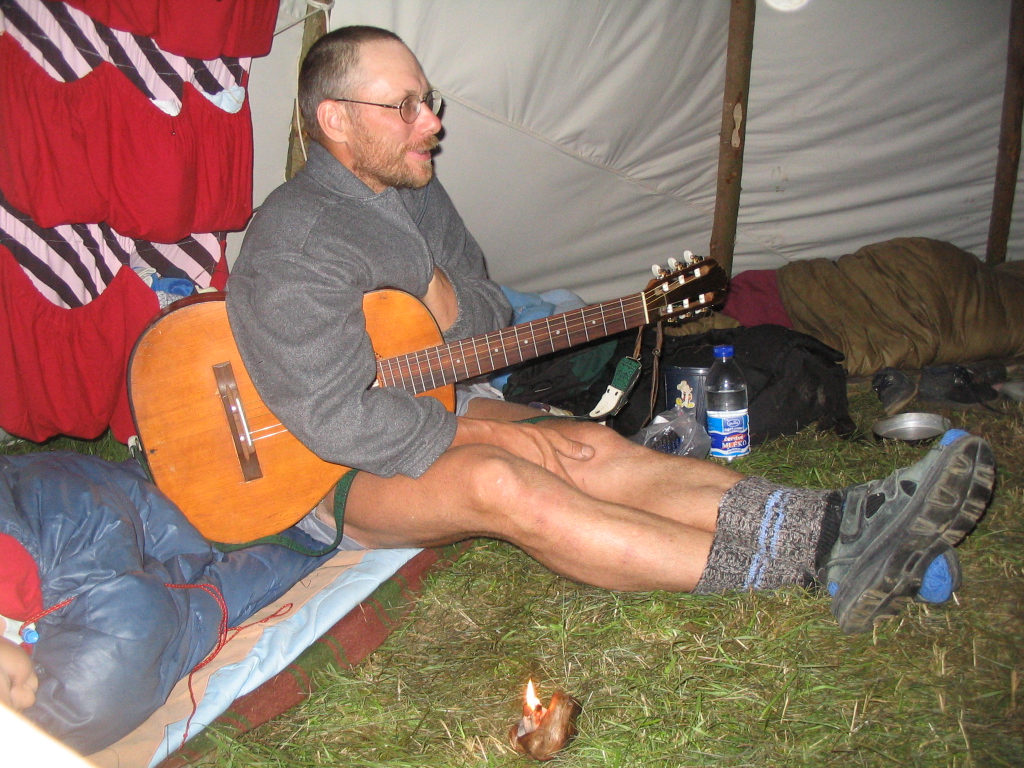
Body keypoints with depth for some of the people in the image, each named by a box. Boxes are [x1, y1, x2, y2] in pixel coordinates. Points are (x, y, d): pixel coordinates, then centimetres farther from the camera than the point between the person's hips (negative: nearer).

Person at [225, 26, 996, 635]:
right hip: (332, 474, -8)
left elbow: (489, 318, 10)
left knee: (595, 449, -18)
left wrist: (450, 304, -15)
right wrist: (488, 433, -20)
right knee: (499, 484, -35)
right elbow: (341, 422, -26)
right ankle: (812, 565, -45)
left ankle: (839, 523, -31)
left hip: (427, 409, 8)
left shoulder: (412, 189, 6)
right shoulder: (293, 244, -22)